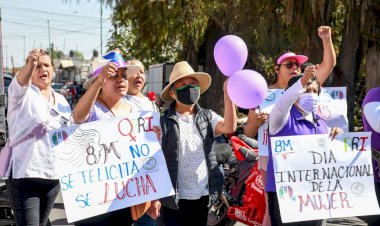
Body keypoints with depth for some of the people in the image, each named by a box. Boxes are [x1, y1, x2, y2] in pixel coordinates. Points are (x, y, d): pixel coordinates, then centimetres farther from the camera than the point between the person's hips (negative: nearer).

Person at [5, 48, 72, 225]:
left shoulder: (61, 101, 13)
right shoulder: (22, 93, -4)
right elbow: (20, 82, -28)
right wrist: (30, 64, -49)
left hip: (53, 174, 6)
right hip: (24, 174, -6)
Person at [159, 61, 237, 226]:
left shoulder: (207, 117, 6)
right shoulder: (163, 122, -5)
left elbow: (229, 127, -13)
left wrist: (227, 94, -22)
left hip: (204, 197, 3)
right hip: (175, 200, -3)